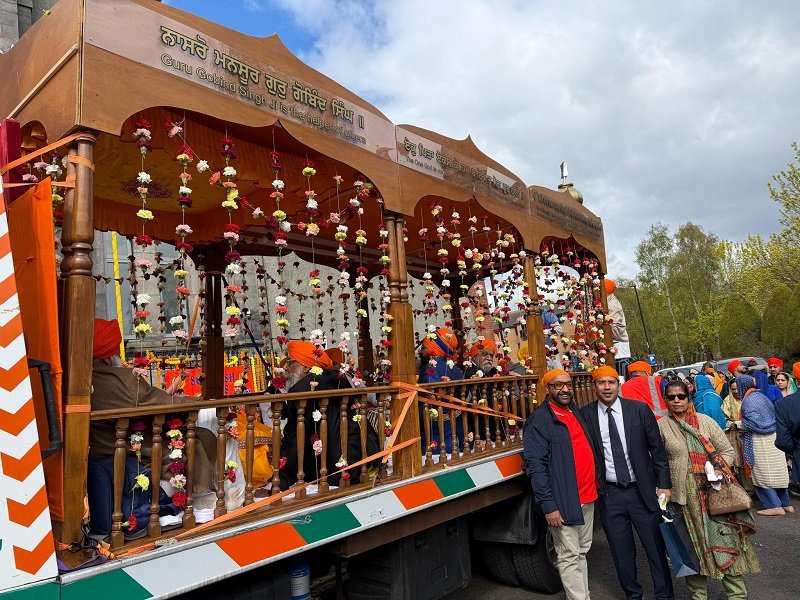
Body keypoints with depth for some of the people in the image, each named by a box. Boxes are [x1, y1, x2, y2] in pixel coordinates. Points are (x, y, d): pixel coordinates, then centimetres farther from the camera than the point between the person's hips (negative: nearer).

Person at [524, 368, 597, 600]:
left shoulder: (577, 413, 11)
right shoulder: (539, 420, -12)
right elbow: (535, 466, -17)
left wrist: (595, 486, 13)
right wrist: (548, 505, -20)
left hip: (587, 497, 8)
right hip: (563, 502, -7)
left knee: (581, 552, 18)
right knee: (569, 557, 0)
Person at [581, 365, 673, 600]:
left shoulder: (639, 409, -4)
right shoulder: (585, 415, -4)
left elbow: (657, 448, 1)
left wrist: (664, 484, -1)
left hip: (643, 491, 0)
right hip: (609, 494, 1)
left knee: (655, 546, 9)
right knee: (622, 552, 12)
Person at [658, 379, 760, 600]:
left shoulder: (705, 421, 1)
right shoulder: (662, 427, 0)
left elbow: (727, 450, 4)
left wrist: (719, 470, -13)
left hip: (713, 490, 1)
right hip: (684, 495, 0)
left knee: (725, 539, -1)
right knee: (694, 544, 8)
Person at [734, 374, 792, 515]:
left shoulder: (748, 400, -14)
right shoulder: (761, 396, 12)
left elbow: (754, 422, -20)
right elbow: (771, 416, 18)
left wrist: (739, 424, -4)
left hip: (761, 441, -8)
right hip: (773, 438, 8)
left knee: (762, 474, 1)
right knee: (776, 472, 15)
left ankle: (774, 506, 3)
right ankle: (786, 503, 21)